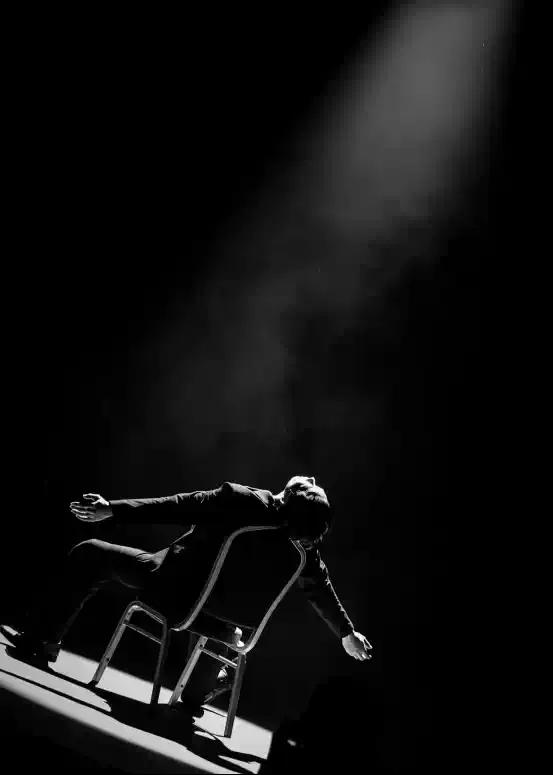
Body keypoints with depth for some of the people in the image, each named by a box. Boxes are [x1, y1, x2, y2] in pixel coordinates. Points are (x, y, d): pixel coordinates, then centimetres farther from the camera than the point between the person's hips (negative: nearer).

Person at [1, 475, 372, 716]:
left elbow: (176, 507, -20)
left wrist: (113, 509, -11)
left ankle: (40, 639, 14)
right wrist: (347, 631, 19)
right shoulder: (304, 544, -11)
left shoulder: (241, 500, -26)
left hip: (174, 584, -5)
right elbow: (323, 592, 2)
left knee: (89, 555, 7)